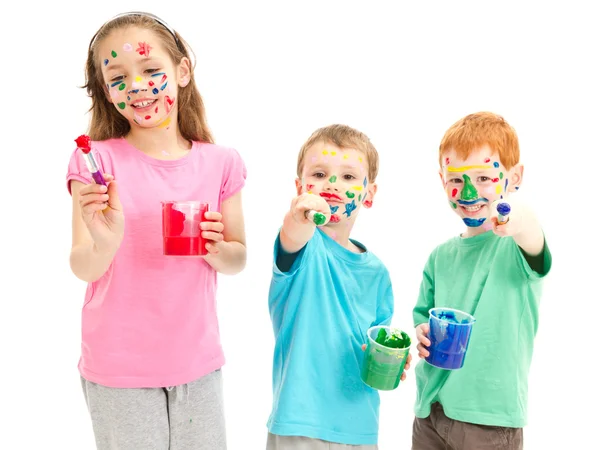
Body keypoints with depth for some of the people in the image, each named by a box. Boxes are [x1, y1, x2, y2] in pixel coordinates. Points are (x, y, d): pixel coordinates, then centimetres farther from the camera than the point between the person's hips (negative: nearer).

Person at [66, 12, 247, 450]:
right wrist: (106, 243, -32)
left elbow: (238, 258, 6)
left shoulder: (220, 163, -2)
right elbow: (82, 268, -11)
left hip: (198, 362, 3)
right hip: (119, 371, -2)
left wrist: (217, 249, -16)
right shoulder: (98, 161, -9)